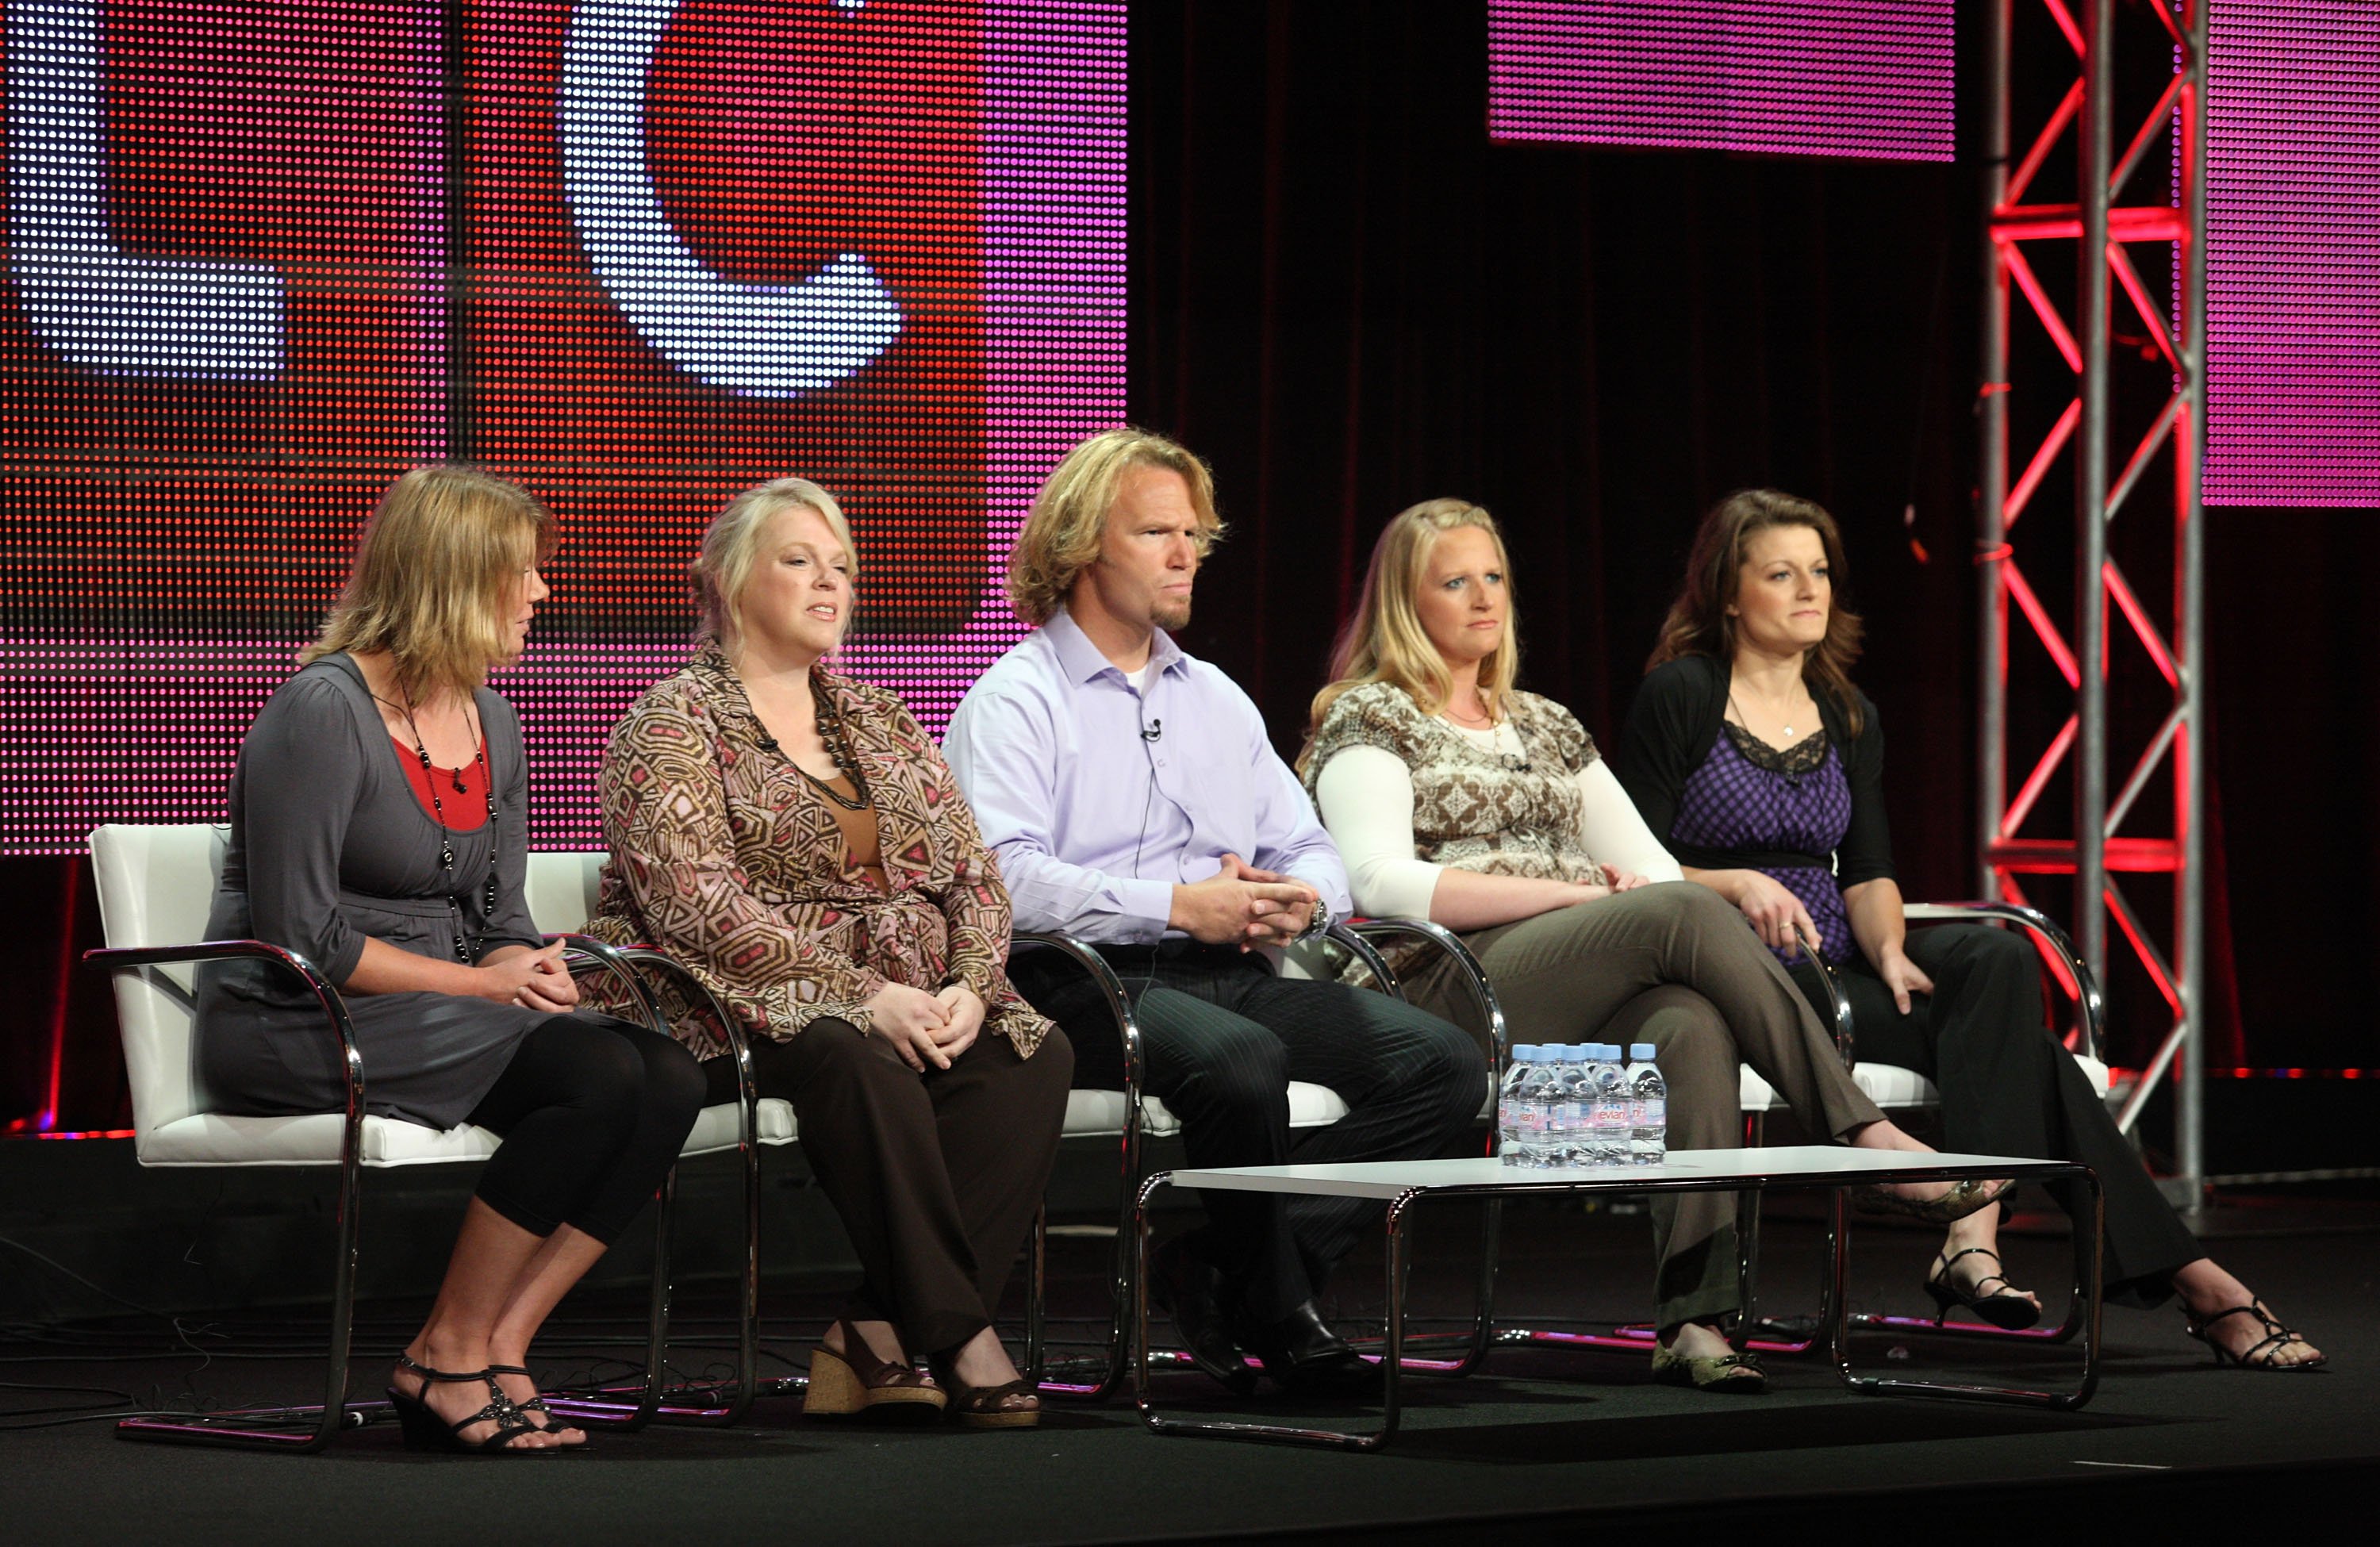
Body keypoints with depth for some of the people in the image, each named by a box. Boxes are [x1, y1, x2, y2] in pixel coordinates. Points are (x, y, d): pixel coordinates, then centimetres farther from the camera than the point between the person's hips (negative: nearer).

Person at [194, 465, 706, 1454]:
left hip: (437, 1009, 8)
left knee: (668, 1078, -18)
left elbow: (500, 917, 17)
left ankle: (499, 1347, -17)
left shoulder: (491, 723, 14)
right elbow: (300, 935, -17)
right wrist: (480, 984, -16)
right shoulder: (323, 712, -12)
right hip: (292, 1029, -8)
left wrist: (534, 975, -7)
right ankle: (447, 1355, -17)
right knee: (597, 1074, -28)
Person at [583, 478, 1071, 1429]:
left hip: (910, 1007, 7)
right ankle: (957, 1339, -33)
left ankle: (878, 1336, -27)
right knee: (860, 1064, -37)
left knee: (1034, 1055, -22)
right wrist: (864, 995, -22)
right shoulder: (672, 728, -1)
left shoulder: (880, 722, 21)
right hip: (742, 1010, -6)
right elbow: (701, 907, -14)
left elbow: (973, 874, 14)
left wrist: (970, 987, -8)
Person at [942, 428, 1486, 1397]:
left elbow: (1312, 852, 24)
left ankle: (1224, 1272, -14)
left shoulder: (1217, 700, 26)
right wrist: (1179, 907, -19)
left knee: (1445, 1063, -14)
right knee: (1240, 1063, -38)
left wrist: (1297, 900, -2)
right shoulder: (1017, 700, 2)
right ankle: (1275, 1312, -15)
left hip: (1232, 975, 7)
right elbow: (1004, 879, -15)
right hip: (1088, 984, -7)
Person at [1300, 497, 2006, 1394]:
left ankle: (1693, 1321, -47)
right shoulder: (1369, 719, 8)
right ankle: (1867, 1140, -30)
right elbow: (1384, 884, -10)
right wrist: (1580, 891, -14)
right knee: (1683, 914, -30)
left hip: (1590, 1004, 5)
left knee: (1692, 1024, -33)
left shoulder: (1546, 726, 28)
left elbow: (1648, 864, 22)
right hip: (1443, 994, -5)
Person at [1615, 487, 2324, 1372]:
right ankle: (2193, 1282, -29)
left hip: (1836, 961, 6)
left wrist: (1890, 949, -14)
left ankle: (1974, 1235, -39)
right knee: (2010, 1040, -25)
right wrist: (1737, 884, -23)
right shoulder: (1679, 697, -1)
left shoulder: (1848, 717, 17)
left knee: (1998, 958, -28)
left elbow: (1868, 873, 8)